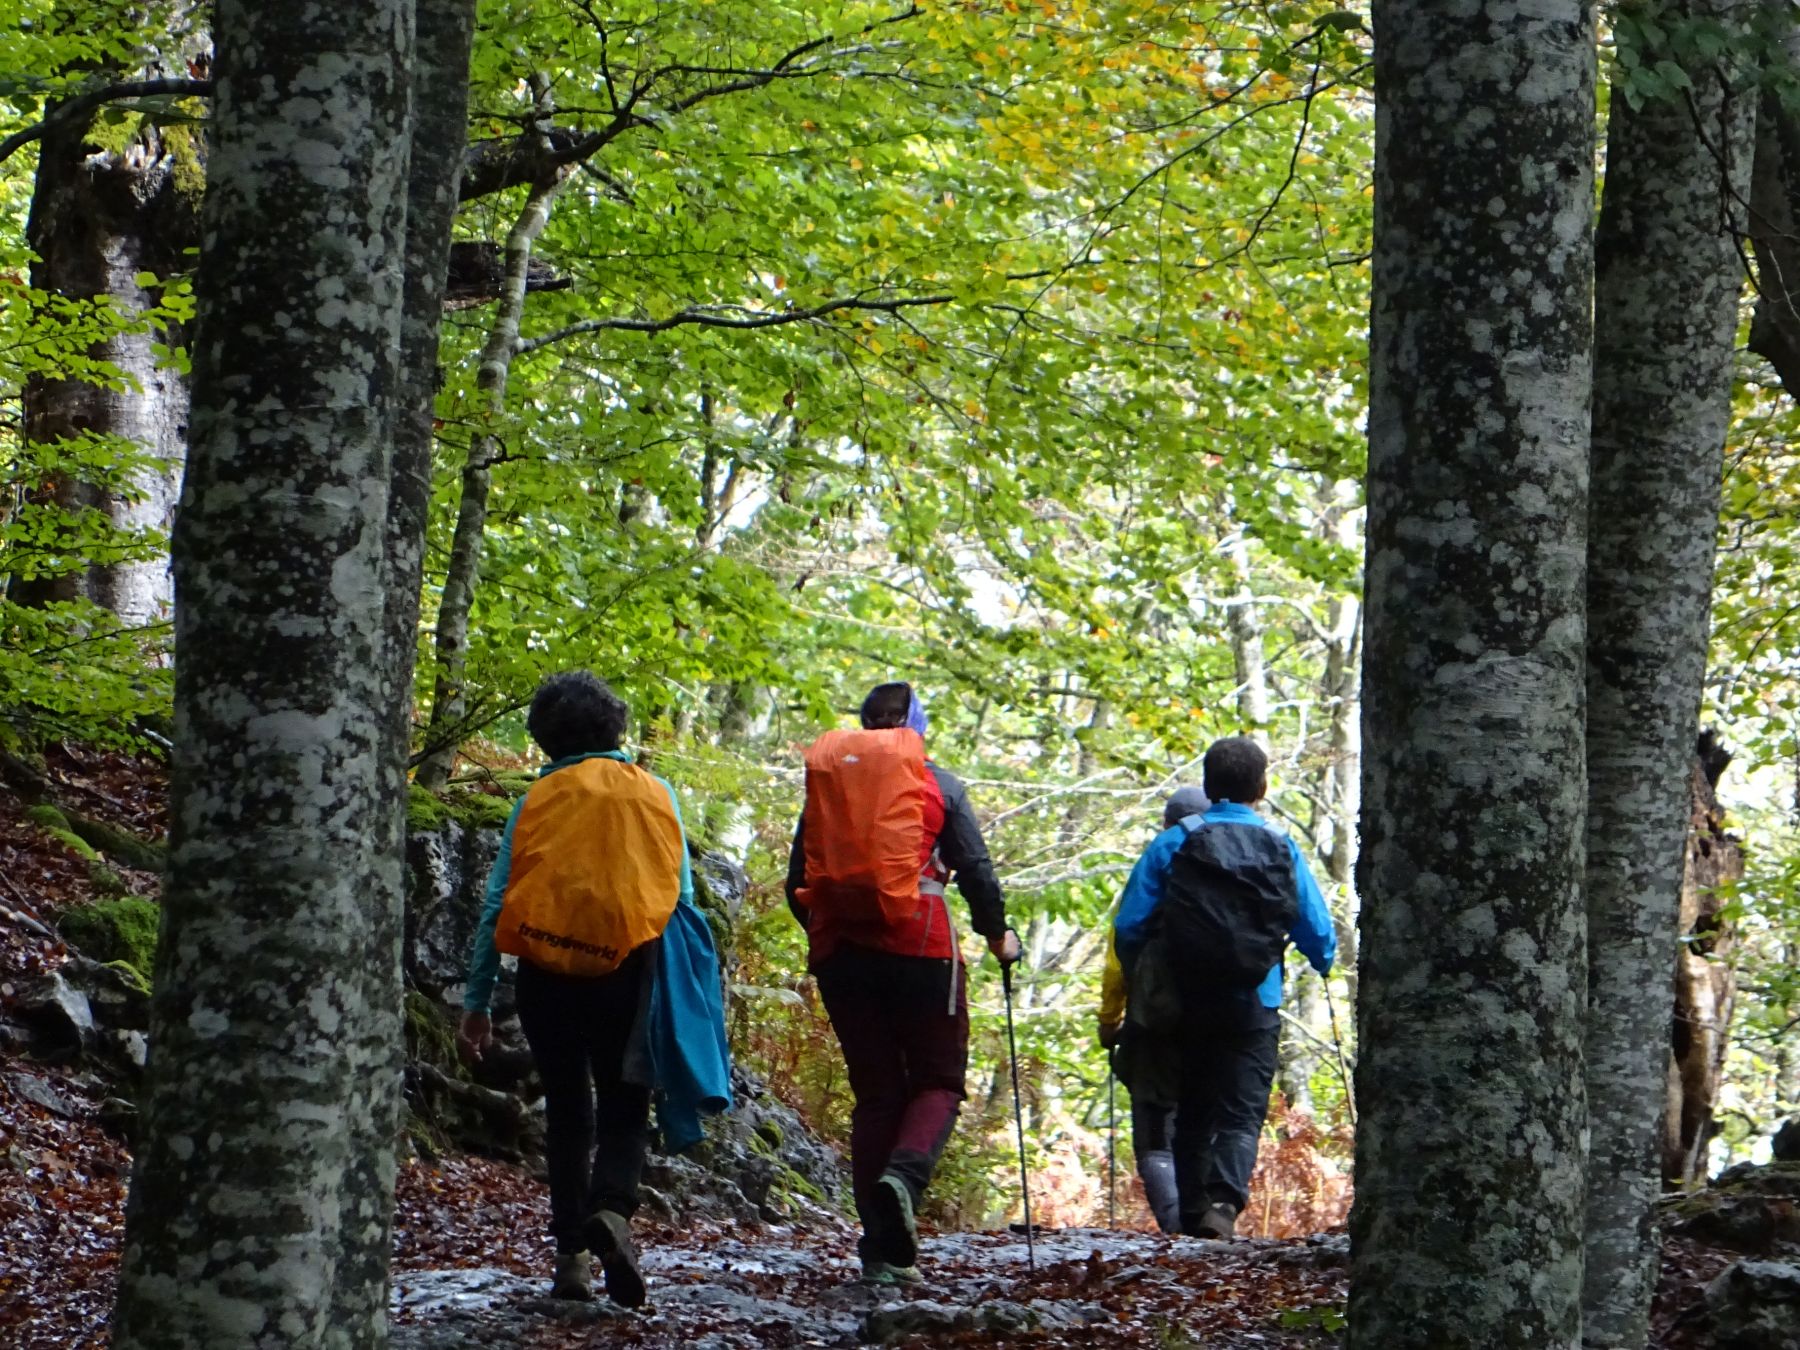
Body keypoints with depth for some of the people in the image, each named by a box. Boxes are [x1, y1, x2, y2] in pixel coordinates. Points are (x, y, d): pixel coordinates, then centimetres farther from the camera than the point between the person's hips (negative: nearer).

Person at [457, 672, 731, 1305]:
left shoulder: (537, 800, 3)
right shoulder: (655, 794, 6)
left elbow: (497, 905, 1)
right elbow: (682, 894, 8)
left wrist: (476, 1003, 4)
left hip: (548, 972, 0)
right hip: (627, 969, 0)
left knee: (566, 1111, 14)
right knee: (623, 1109, 8)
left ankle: (571, 1254, 10)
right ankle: (612, 1207, -21)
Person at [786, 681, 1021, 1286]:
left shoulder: (825, 779, 11)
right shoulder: (936, 782, 3)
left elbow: (798, 884, 12)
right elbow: (976, 869, 1)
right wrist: (997, 934, 17)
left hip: (840, 949, 3)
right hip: (920, 946, -3)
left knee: (875, 1092, 10)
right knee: (938, 1081, 9)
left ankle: (883, 1248, 5)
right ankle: (905, 1173, -23)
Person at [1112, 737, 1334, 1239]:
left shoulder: (1173, 843, 0)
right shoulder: (1281, 849, 2)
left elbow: (1128, 926, -5)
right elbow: (1319, 935, 5)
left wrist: (1143, 987, 10)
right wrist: (1323, 966, 28)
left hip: (1184, 1006, 1)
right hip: (1253, 1008, -1)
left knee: (1193, 1115, 15)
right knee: (1242, 1113, -1)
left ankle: (1193, 1215, 18)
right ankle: (1223, 1202, -24)